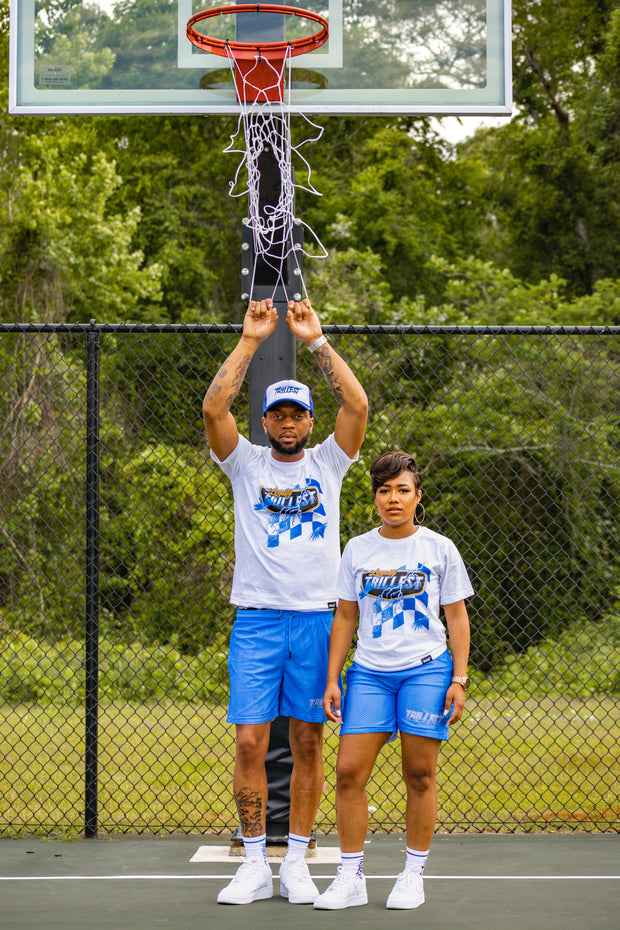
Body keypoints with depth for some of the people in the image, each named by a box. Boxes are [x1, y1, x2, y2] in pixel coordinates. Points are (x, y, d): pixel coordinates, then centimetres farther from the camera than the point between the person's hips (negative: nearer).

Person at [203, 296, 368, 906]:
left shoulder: (327, 463, 9)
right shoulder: (246, 464, 8)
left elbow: (358, 405, -5)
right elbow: (214, 407, -8)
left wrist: (316, 339, -5)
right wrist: (251, 339, -8)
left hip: (317, 619, 1)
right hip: (256, 619, -1)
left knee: (308, 743, 3)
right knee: (250, 743, -5)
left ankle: (296, 861, 11)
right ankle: (254, 865, 4)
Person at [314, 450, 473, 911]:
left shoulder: (440, 548, 3)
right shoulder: (357, 550, 8)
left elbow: (457, 617, 6)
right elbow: (345, 618, 12)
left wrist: (459, 679, -2)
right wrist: (332, 679, 6)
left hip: (426, 669, -2)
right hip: (369, 673, 2)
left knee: (420, 774, -1)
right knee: (349, 771, -7)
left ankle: (414, 875, 11)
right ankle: (351, 877, 2)